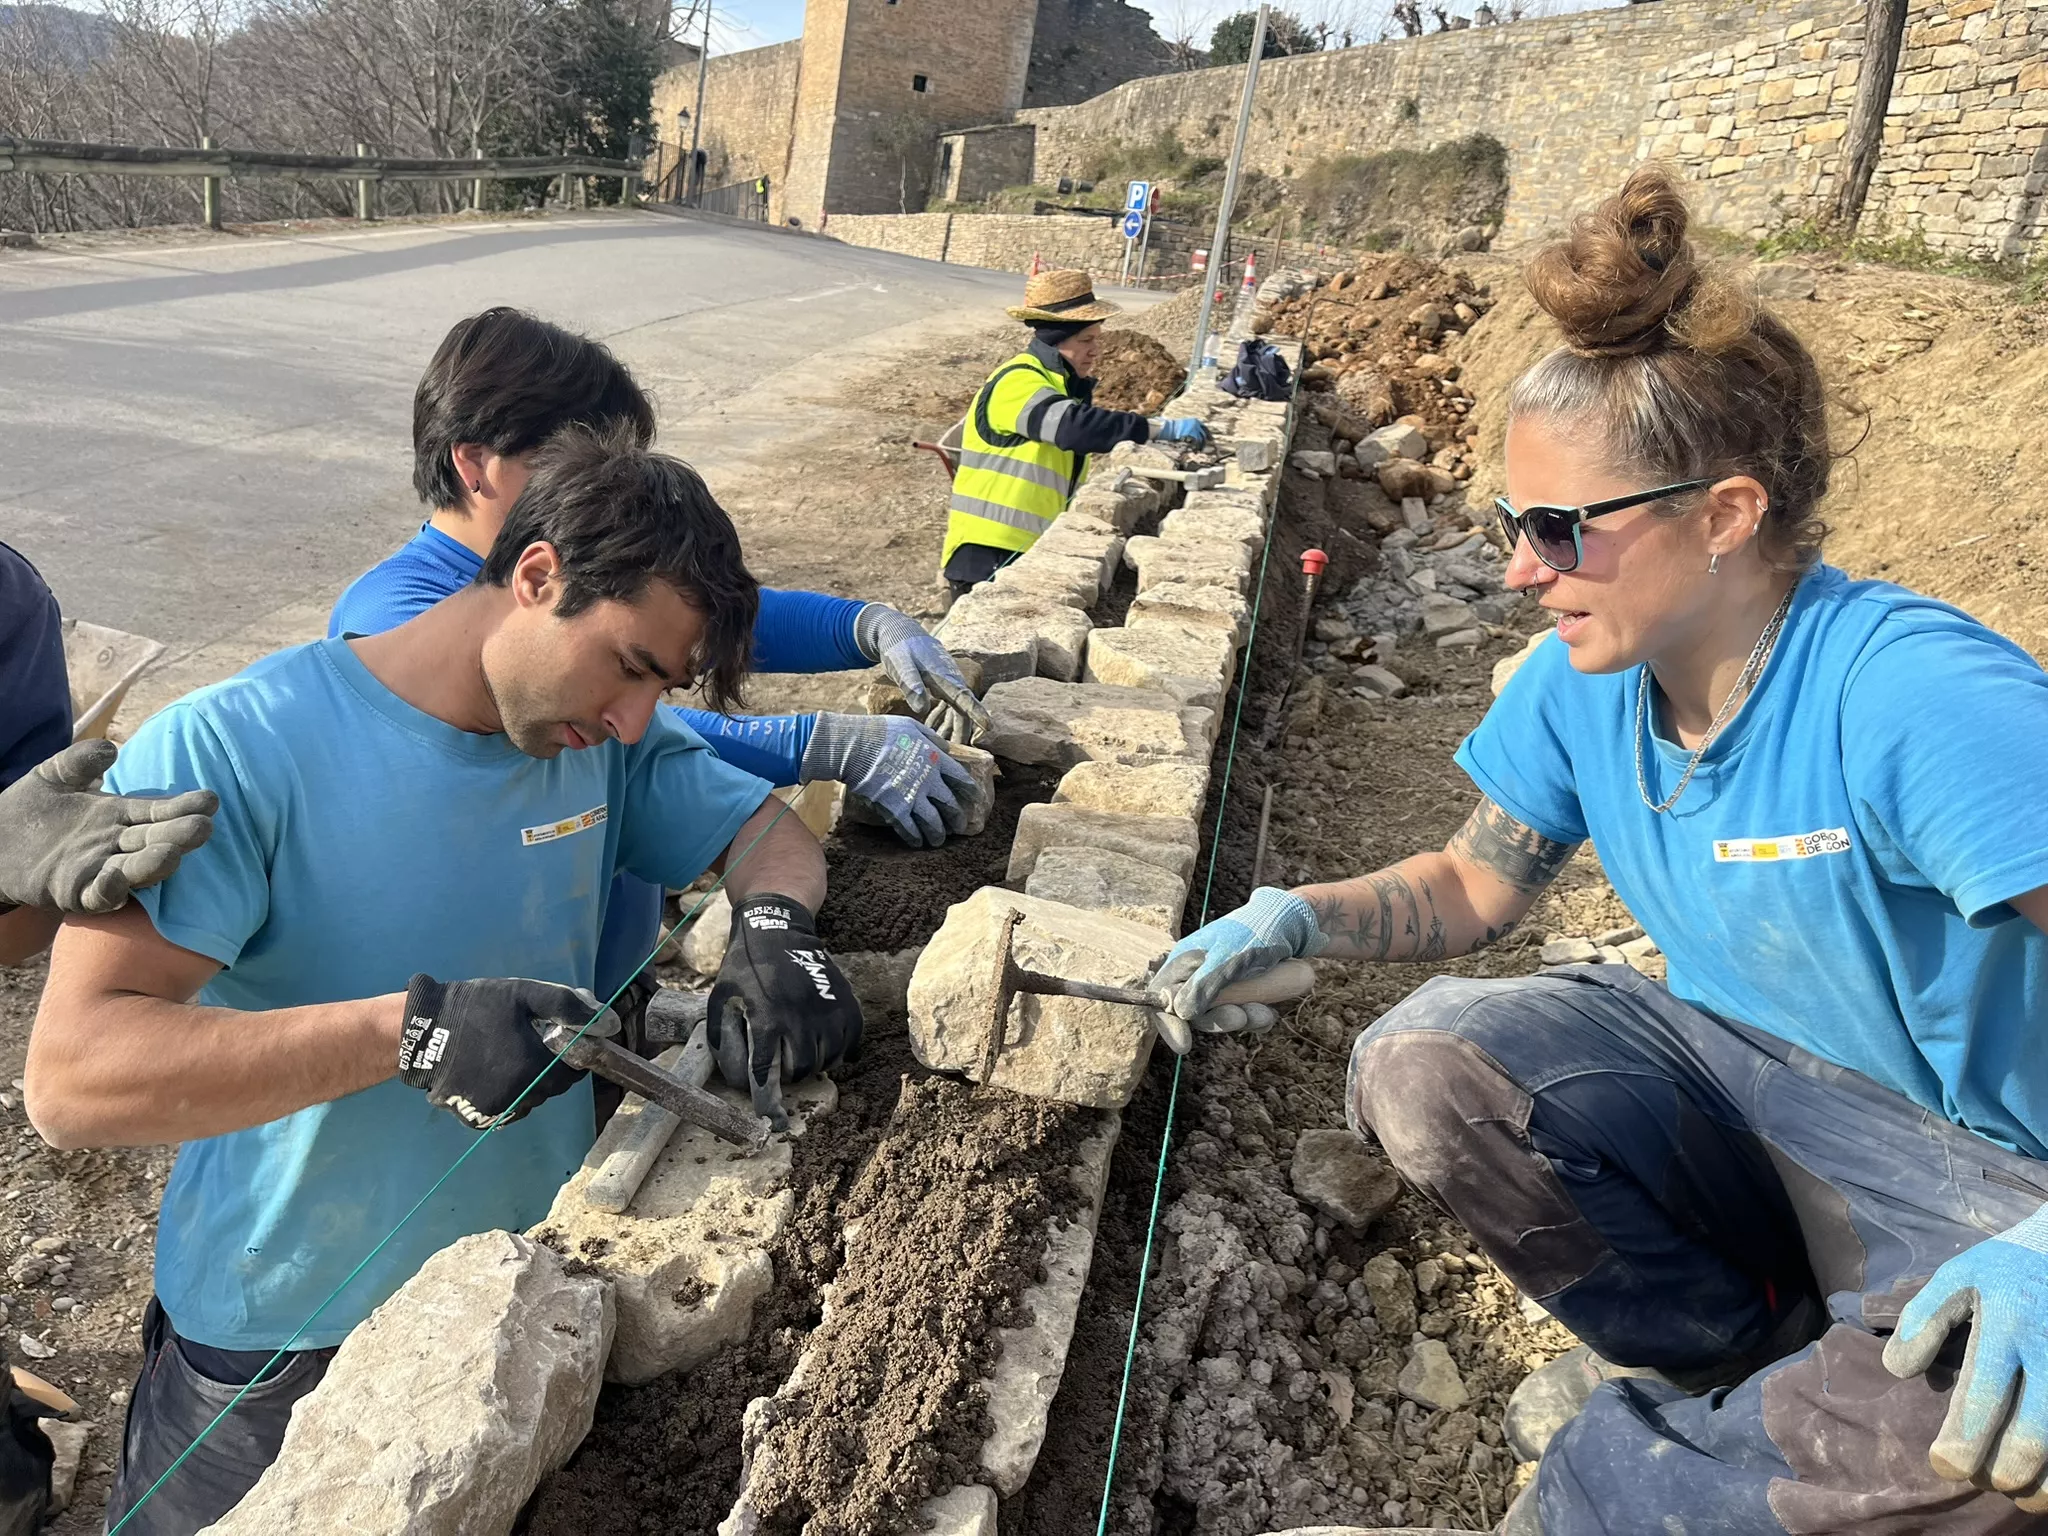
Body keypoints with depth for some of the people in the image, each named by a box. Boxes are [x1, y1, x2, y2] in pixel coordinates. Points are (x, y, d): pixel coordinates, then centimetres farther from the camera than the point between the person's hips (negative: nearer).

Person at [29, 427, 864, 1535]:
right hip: (284, 1343, -4)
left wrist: (774, 925, -19)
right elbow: (70, 1078, -29)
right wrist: (411, 1028, -39)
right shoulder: (225, 755, -24)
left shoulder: (607, 740, -8)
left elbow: (764, 827, 4)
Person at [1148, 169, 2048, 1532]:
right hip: (1729, 1072, 5)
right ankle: (1734, 1352, 1)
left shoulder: (1911, 695, -28)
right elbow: (1474, 884, 5)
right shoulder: (1581, 685, -6)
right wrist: (1296, 920, -12)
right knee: (1420, 1064, -21)